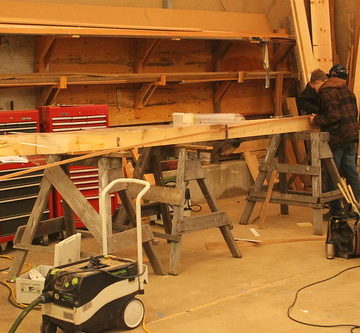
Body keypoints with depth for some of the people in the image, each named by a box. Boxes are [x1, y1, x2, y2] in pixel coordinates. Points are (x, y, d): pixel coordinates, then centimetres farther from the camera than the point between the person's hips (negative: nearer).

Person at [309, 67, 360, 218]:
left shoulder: (327, 93, -13)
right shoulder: (346, 90, 15)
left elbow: (334, 116, -22)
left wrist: (317, 120, -9)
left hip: (337, 138, -9)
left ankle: (335, 210, 6)